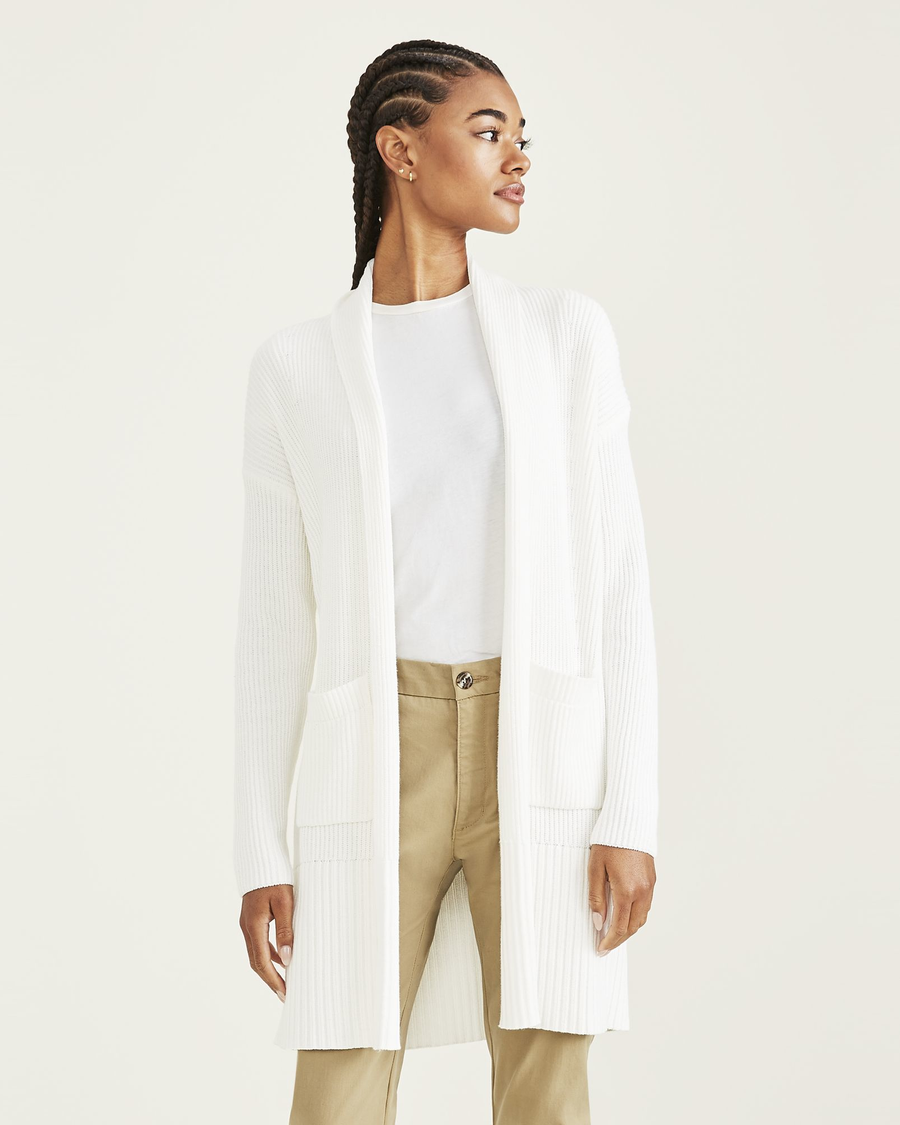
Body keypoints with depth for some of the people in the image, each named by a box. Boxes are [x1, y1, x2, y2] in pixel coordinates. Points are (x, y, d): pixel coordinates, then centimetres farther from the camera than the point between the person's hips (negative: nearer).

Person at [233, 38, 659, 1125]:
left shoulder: (566, 331, 6)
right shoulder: (297, 367, 6)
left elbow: (616, 582, 2)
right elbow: (274, 620, 7)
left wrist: (630, 814, -5)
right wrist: (259, 854, 3)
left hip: (541, 756, 0)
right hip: (380, 764, 0)